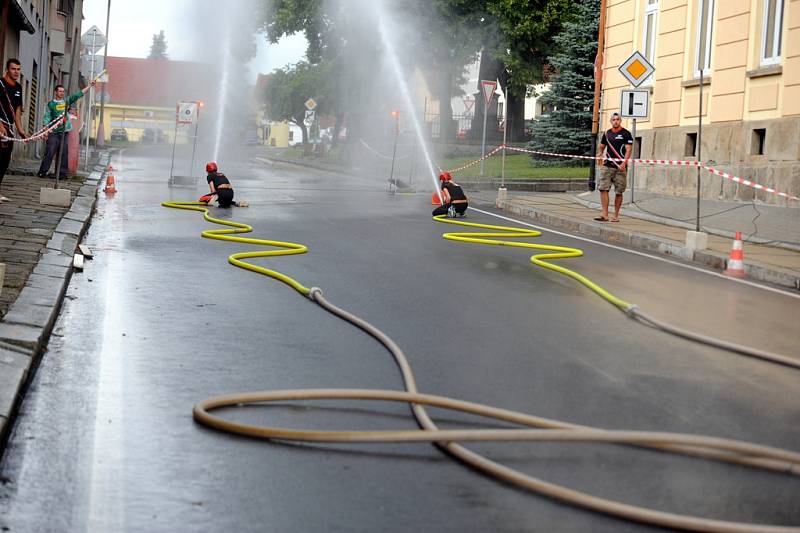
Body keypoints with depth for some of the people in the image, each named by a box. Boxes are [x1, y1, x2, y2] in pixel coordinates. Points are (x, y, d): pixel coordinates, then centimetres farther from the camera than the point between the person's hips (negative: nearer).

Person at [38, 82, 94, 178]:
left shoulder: (67, 101, 11)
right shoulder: (51, 104, 2)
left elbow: (79, 94, 9)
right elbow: (47, 118, -2)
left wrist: (89, 86, 4)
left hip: (65, 132, 4)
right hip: (54, 132, -4)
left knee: (64, 153, 3)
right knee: (50, 152, -8)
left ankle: (63, 172, 7)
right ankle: (42, 171, -5)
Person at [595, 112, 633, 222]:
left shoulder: (626, 134, -1)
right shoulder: (607, 133, 13)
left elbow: (628, 150, -7)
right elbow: (602, 146, 23)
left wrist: (624, 163, -20)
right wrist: (599, 154, 0)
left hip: (620, 167, -4)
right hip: (607, 166, 4)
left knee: (618, 192, 1)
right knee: (603, 189, -8)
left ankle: (616, 215, 10)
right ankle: (604, 214, -6)